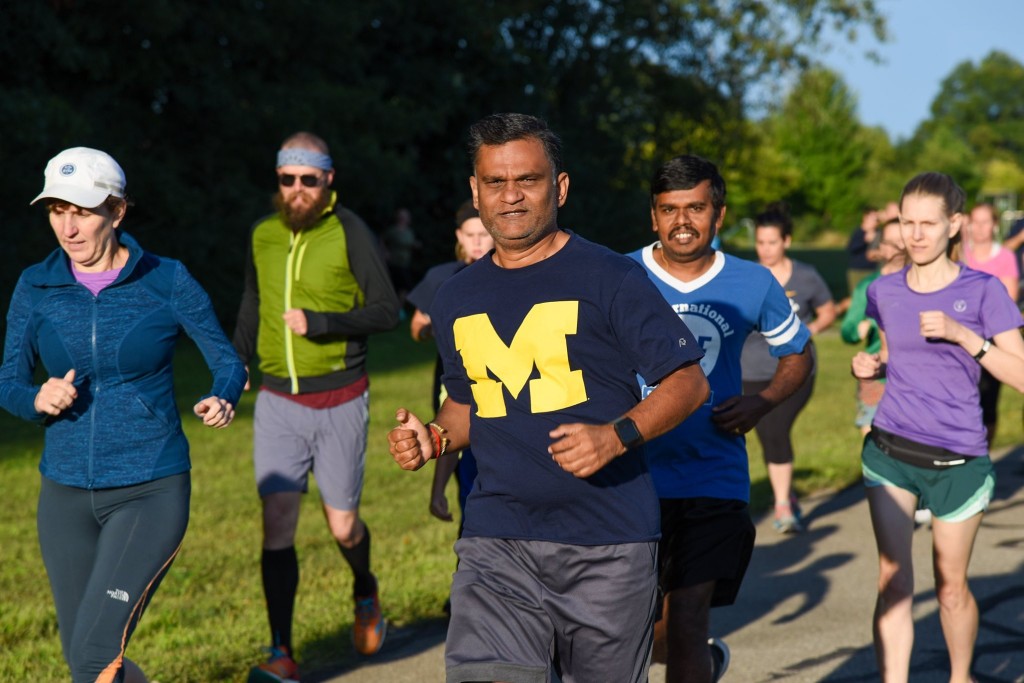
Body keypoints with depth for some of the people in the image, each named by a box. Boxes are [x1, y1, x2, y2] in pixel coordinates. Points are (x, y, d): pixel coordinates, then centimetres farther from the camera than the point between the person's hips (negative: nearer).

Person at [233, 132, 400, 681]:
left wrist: (319, 322, -22)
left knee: (341, 526, 6)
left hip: (339, 402, -3)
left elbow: (387, 311, -11)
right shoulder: (262, 236, 6)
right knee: (277, 523, -8)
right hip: (278, 403, 3)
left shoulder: (349, 232, -8)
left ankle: (365, 593, 40)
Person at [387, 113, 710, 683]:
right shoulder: (457, 302, 12)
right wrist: (434, 438, 5)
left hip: (609, 543, -3)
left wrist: (617, 436, -19)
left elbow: (689, 380, -3)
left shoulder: (610, 278, -3)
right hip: (498, 543, 3)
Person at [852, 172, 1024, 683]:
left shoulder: (983, 291, -7)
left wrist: (964, 335, -22)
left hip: (957, 462, -2)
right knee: (894, 581, -9)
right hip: (889, 452, 2)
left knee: (950, 586, 11)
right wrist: (870, 367, -1)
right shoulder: (884, 292, 3)